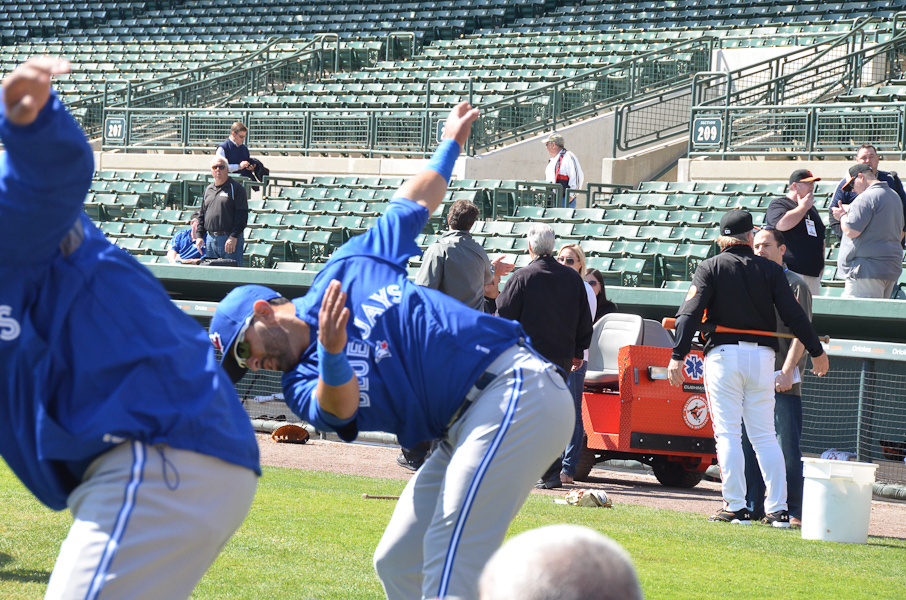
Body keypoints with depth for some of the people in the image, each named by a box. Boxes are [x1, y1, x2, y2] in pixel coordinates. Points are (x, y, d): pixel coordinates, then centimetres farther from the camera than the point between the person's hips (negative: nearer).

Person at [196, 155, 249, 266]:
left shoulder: (236, 189, -3)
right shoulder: (208, 190, 17)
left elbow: (242, 215, -10)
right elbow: (202, 215, 22)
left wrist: (234, 236, -17)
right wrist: (200, 236, 11)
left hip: (230, 239, -6)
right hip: (210, 239, 6)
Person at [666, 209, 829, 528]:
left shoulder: (710, 268, 3)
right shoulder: (770, 269, 8)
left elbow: (690, 313, -8)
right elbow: (794, 315, 4)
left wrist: (677, 356, -12)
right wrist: (817, 352, 11)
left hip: (723, 355, -2)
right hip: (762, 355, 2)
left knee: (728, 433, 0)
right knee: (765, 435, 7)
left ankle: (735, 508, -5)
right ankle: (778, 509, 2)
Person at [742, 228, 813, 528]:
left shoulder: (795, 285, 0)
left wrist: (787, 370, -17)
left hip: (782, 380, -6)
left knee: (788, 448, -6)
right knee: (748, 446, 6)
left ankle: (794, 511, -3)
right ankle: (752, 507, 13)